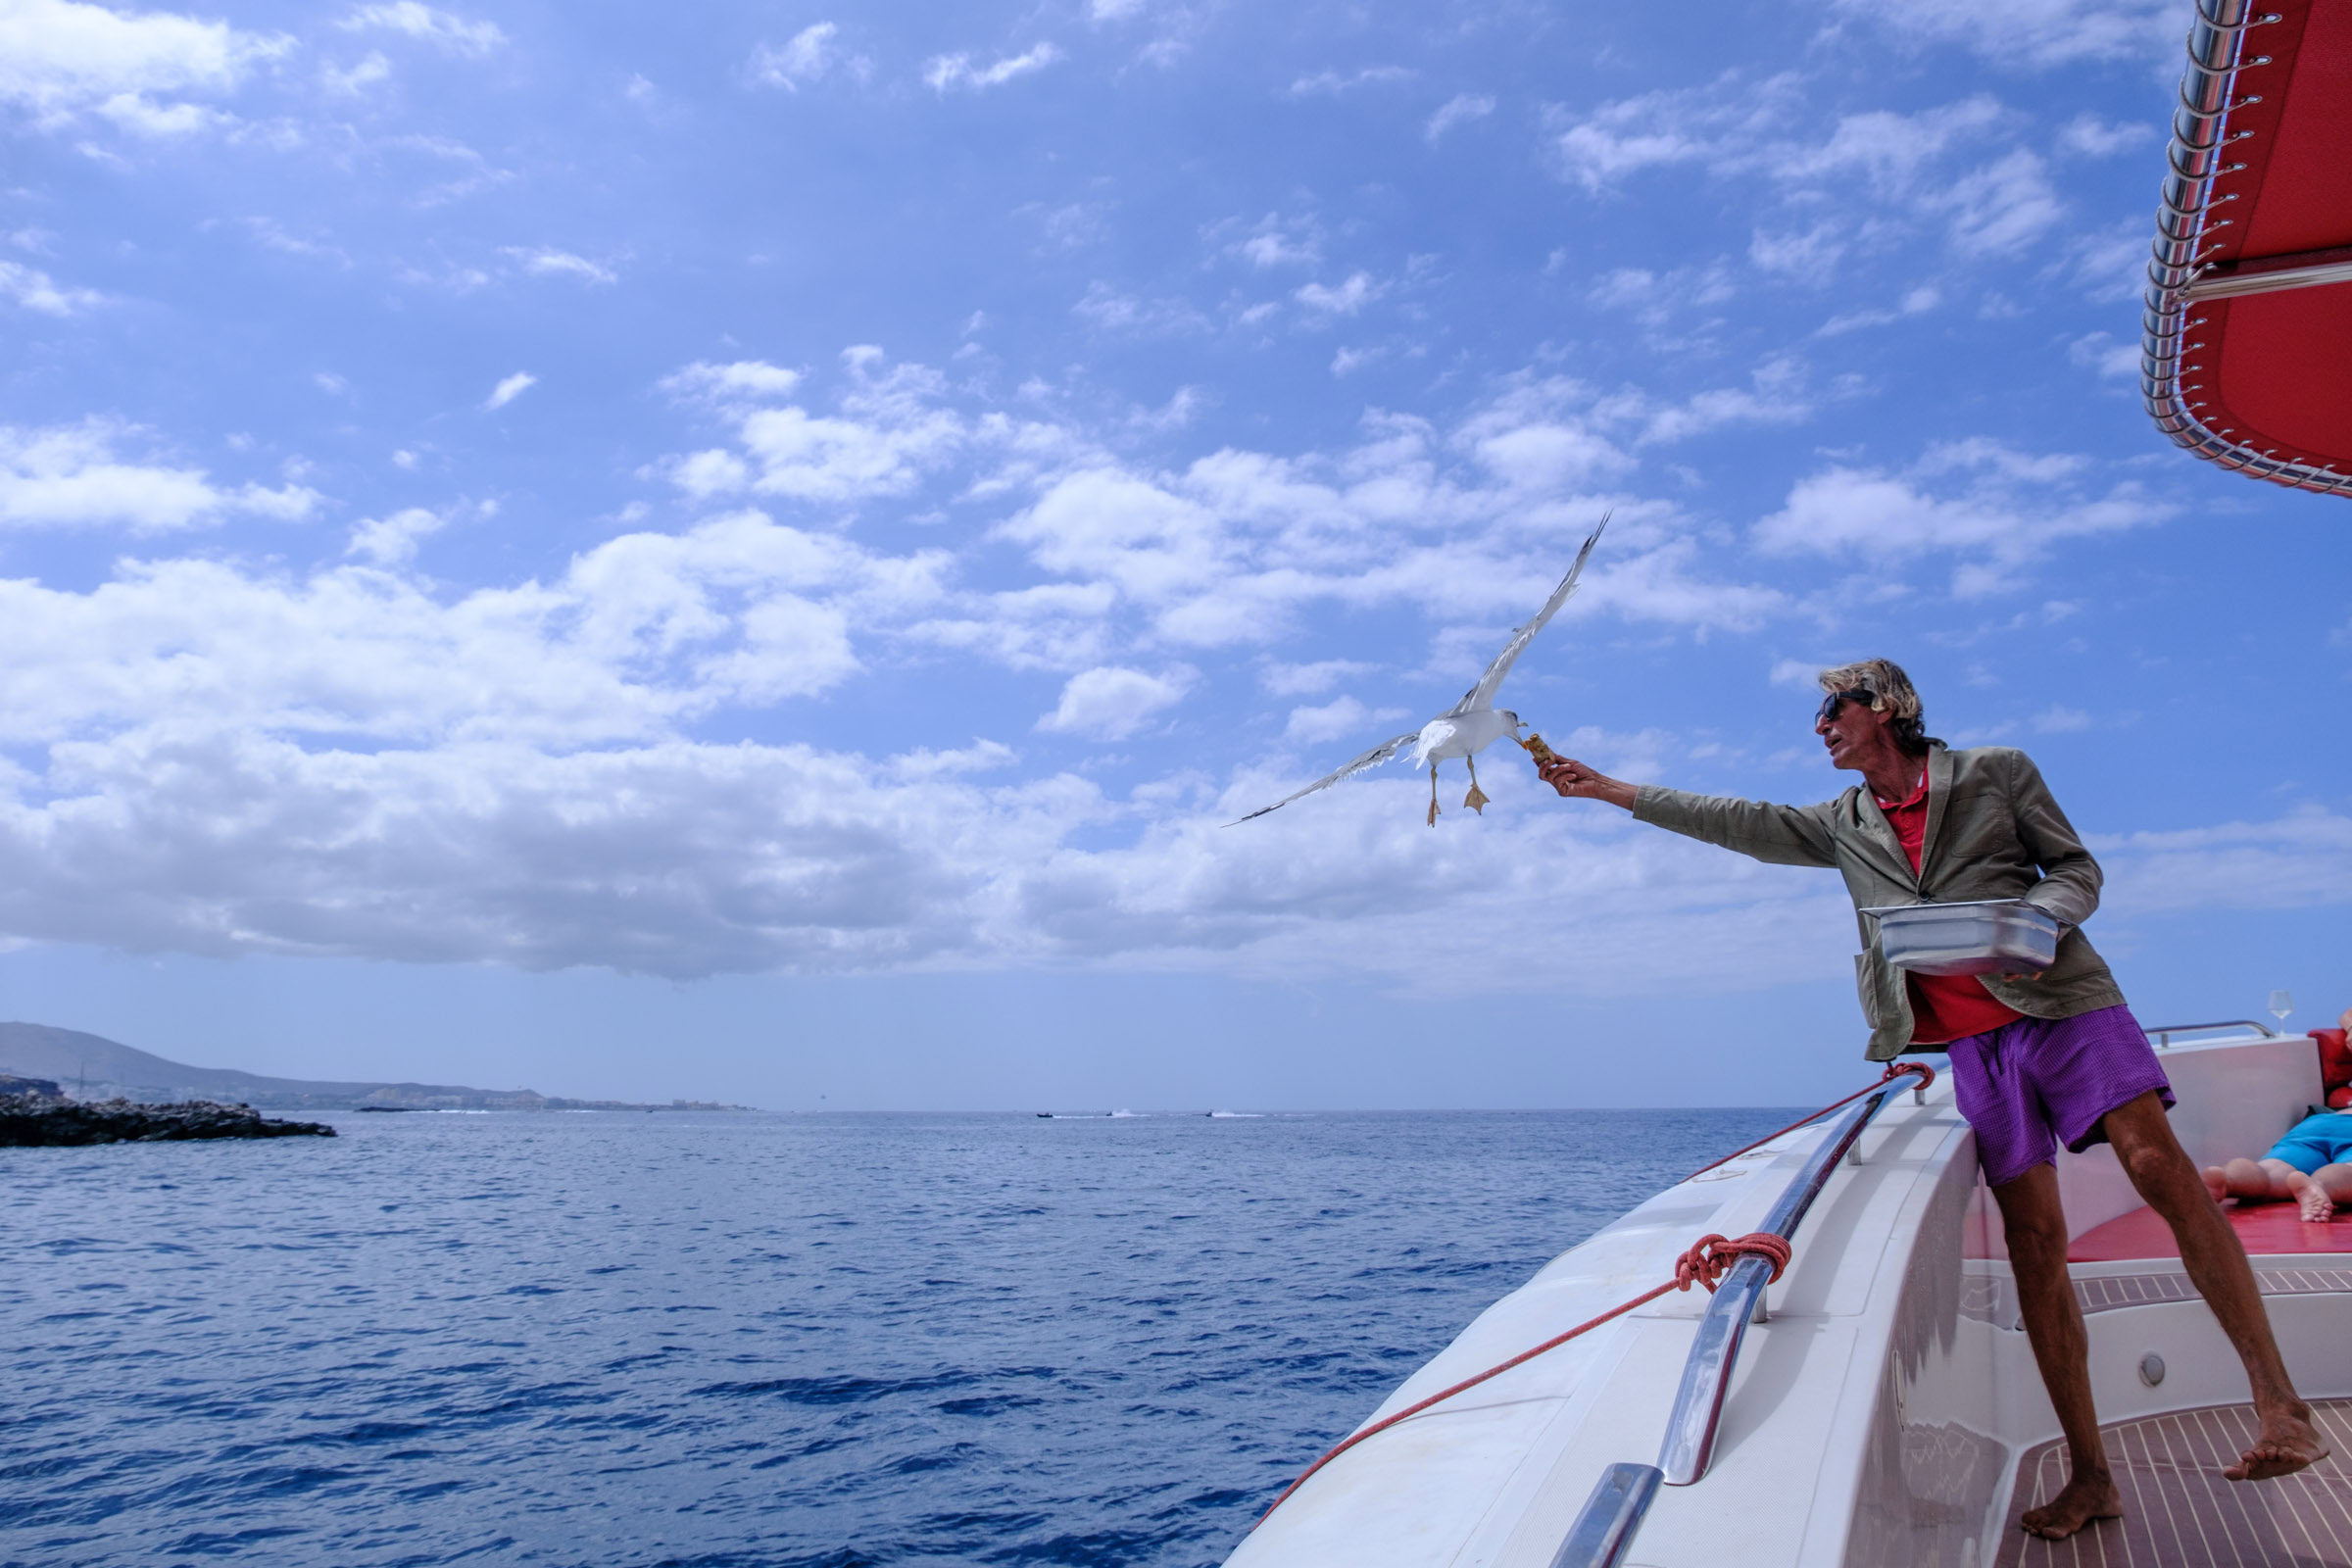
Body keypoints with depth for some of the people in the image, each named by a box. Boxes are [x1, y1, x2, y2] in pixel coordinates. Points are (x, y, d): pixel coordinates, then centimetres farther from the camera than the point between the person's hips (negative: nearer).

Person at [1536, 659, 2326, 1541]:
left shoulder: (1996, 772, 8)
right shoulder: (1842, 826, 16)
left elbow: (2077, 868, 7)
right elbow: (1731, 822, 14)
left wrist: (2036, 918, -15)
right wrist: (1606, 789, 11)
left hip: (2061, 1005, -2)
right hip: (1974, 1044, 3)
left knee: (2158, 1166, -20)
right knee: (2033, 1241, -2)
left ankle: (2278, 1401, -11)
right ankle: (2089, 1477, 1)